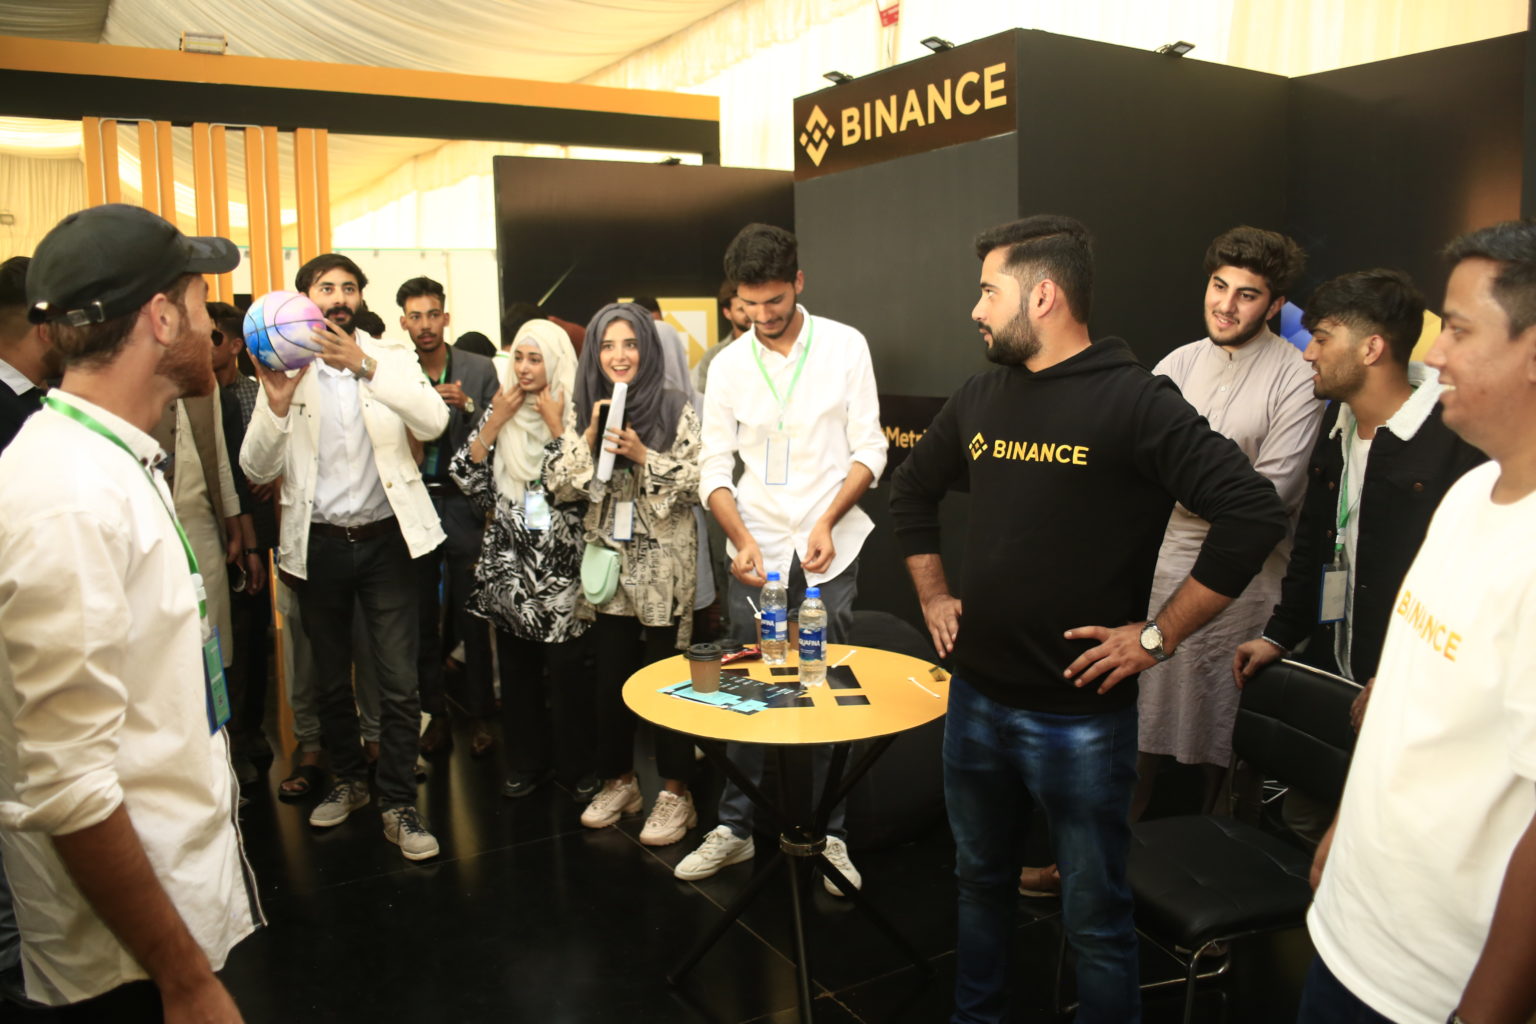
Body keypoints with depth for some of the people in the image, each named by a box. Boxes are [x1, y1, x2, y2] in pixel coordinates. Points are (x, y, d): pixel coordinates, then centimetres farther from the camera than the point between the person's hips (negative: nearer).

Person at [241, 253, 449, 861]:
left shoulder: (390, 360, 1)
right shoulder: (286, 371, 2)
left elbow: (433, 423, -19)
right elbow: (257, 470, -5)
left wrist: (365, 366, -30)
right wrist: (276, 402, -23)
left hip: (384, 538, -2)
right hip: (319, 544, 2)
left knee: (399, 681, -3)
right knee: (330, 678, 16)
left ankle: (398, 805, 10)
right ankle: (349, 780, 36)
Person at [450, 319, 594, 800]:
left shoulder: (575, 412, -3)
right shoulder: (499, 408, 6)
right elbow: (466, 477, 1)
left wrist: (555, 425, -14)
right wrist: (494, 423, -6)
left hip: (561, 565, -3)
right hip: (509, 563, 3)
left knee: (567, 669, 0)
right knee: (517, 667, 10)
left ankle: (575, 766, 16)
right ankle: (527, 762, 25)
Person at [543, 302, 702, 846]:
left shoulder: (676, 409, -4)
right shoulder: (587, 412, 8)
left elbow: (698, 483, -9)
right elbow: (557, 485, 3)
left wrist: (643, 455, -18)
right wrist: (589, 437, -9)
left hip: (664, 568, -4)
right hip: (606, 563, 4)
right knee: (609, 678, 10)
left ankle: (675, 792, 14)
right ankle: (619, 781, 28)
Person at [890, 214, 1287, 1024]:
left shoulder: (1135, 401, -15)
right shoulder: (981, 397, 5)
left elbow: (1253, 515, -21)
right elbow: (912, 488, 21)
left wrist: (1157, 636, -18)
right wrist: (932, 595, 13)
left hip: (1080, 714, -6)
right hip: (975, 699, 6)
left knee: (1094, 912, 9)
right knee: (980, 880, 22)